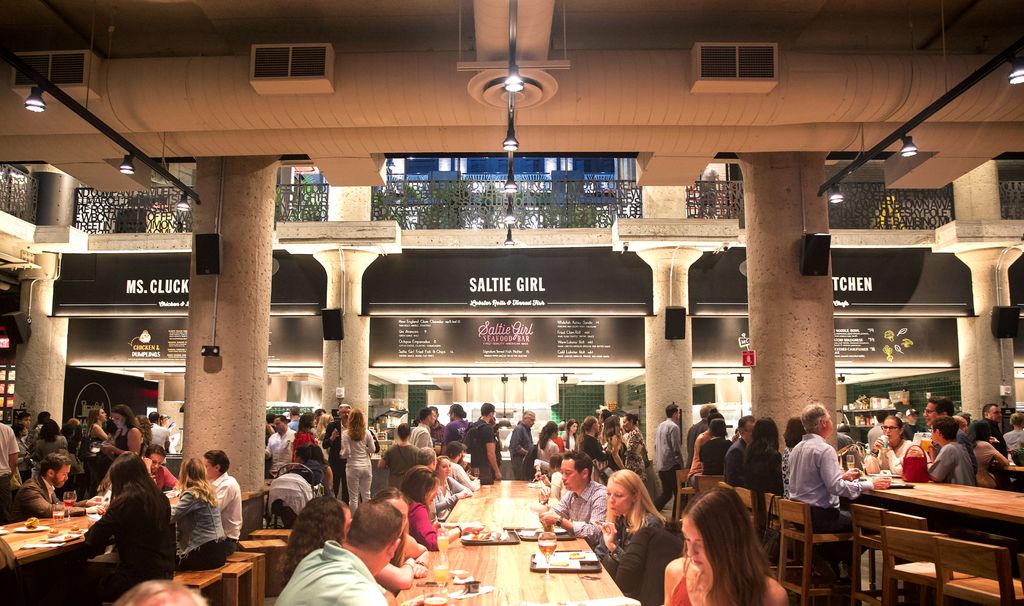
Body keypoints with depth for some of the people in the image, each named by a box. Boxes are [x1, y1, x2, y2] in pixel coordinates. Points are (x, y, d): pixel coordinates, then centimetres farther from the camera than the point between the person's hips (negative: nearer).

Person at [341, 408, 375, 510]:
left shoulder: (346, 434, -9)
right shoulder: (367, 433, -1)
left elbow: (346, 453, -11)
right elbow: (372, 449, 1)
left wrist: (341, 454, 9)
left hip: (353, 467, -3)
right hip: (366, 466, 3)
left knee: (353, 497, 5)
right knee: (366, 495, 13)